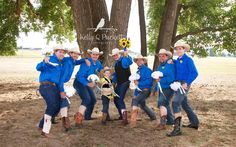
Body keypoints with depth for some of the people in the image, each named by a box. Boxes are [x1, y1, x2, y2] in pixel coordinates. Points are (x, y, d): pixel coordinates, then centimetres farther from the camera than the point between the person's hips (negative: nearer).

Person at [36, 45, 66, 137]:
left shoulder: (60, 62, 17)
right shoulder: (50, 59, -7)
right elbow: (38, 68, -21)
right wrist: (44, 62, -39)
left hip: (55, 87, 9)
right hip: (46, 86, -9)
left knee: (57, 107, 13)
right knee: (52, 105, -25)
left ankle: (42, 125, 28)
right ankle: (45, 130, -23)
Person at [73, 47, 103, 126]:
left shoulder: (98, 63, -1)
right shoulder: (86, 63, -24)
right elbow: (80, 76, -28)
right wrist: (87, 83, -37)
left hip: (88, 83, 8)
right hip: (79, 82, -8)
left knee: (93, 100, 11)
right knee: (86, 99, -25)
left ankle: (87, 116, 29)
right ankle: (78, 117, -25)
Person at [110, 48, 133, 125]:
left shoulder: (124, 60, -12)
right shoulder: (116, 62, 14)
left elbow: (129, 62, -37)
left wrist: (127, 56, -55)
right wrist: (114, 81, 25)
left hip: (125, 82, -9)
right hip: (119, 83, 9)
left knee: (120, 99, -19)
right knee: (116, 99, 15)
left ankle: (125, 118, -22)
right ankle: (122, 115, 32)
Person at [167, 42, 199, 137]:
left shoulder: (188, 60, -9)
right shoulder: (176, 61, 13)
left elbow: (194, 73, -16)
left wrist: (186, 83, -21)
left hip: (184, 84, -9)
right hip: (178, 84, 9)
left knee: (175, 102, -21)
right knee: (184, 104, 19)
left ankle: (177, 128, -21)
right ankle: (194, 123, 36)